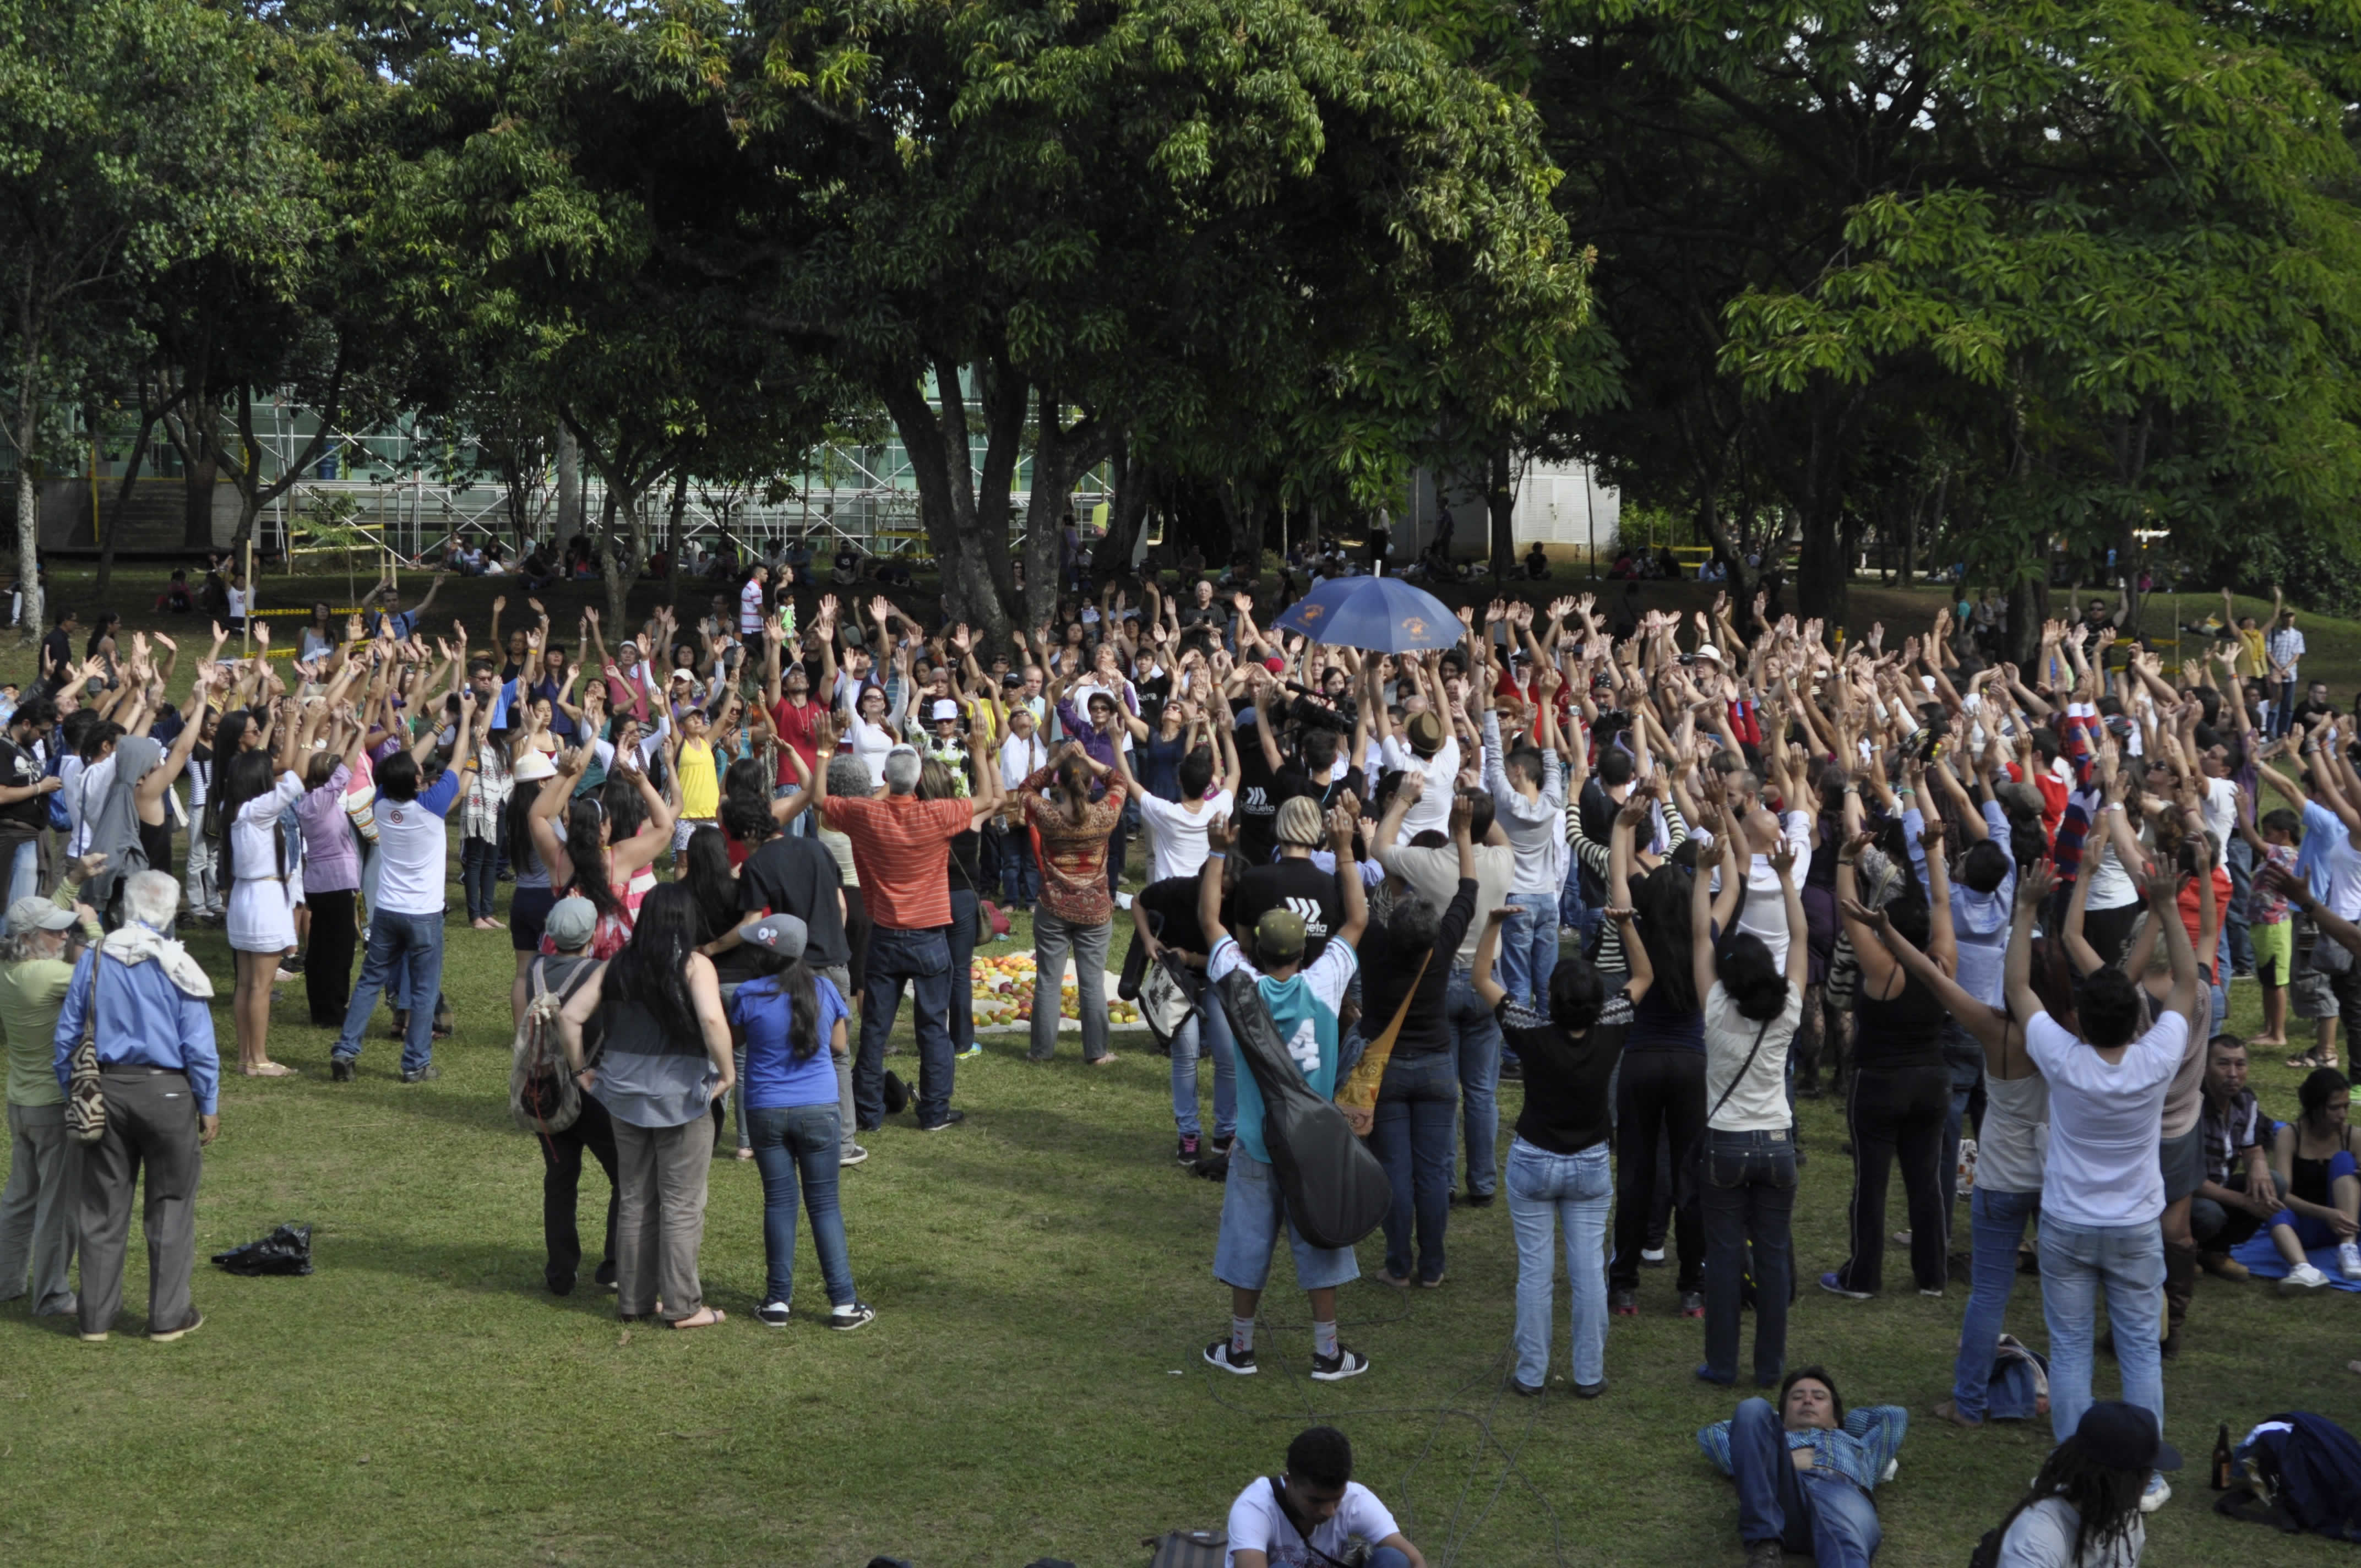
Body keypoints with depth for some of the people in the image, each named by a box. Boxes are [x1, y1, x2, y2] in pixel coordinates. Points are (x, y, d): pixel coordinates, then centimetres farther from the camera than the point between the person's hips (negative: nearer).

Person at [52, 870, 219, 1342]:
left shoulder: (93, 959, -1)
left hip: (106, 1090, 3)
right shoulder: (176, 966, -10)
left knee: (102, 1206, 11)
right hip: (166, 1091, -3)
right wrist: (209, 1107, 0)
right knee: (170, 1207, 8)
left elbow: (66, 1035, 4)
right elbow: (199, 1046, -9)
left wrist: (72, 1091, 14)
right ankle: (169, 1316, 12)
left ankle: (96, 1316, 17)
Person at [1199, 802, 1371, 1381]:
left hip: (1255, 1148, 0)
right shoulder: (1322, 986, -12)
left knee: (1248, 1247, 11)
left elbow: (1209, 918, -2)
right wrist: (1344, 851, 1)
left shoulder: (1243, 988, -12)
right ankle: (1328, 1352, 16)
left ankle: (1240, 1347, 21)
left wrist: (1216, 853, 2)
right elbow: (1357, 920, -1)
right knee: (1319, 1247, 9)